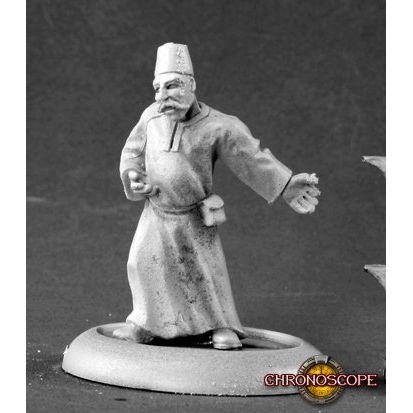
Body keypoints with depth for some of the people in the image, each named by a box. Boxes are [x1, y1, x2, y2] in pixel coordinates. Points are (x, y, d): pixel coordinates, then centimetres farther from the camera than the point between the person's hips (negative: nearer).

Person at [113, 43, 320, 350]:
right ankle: (145, 321, 24)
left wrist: (287, 185, -23)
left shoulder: (218, 127, -19)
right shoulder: (153, 116, -10)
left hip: (194, 217, -3)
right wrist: (133, 176, -16)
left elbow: (253, 160, -16)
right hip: (157, 210, 3)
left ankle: (222, 326, 18)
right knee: (143, 263, 6)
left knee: (206, 271, 0)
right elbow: (133, 152, 4)